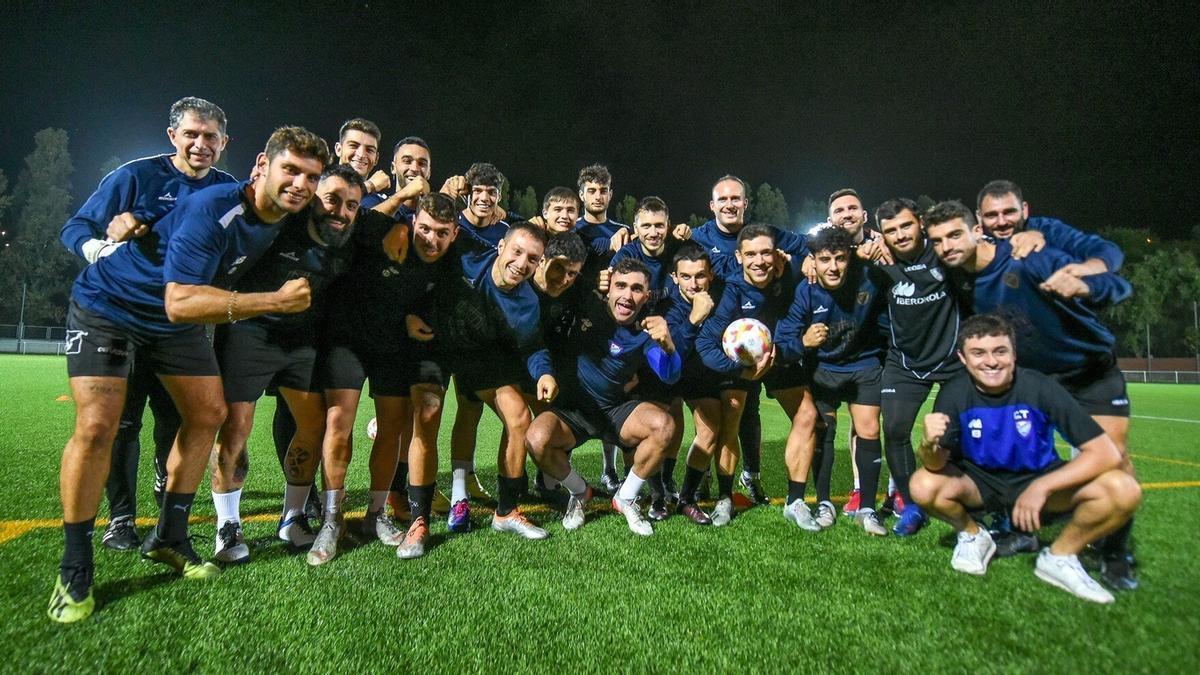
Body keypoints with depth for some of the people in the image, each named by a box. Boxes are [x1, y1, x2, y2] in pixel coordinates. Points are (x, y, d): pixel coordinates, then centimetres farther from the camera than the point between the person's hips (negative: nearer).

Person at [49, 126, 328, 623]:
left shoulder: (280, 219, -9)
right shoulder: (211, 209, -34)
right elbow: (180, 302, -40)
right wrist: (275, 301, -44)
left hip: (175, 324, 7)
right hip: (107, 306, -7)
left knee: (208, 414, 3)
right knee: (97, 426, -16)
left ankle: (168, 539, 18)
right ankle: (74, 571, 1)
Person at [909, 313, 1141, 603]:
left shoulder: (1041, 387, -22)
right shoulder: (955, 393, -20)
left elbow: (1107, 454, -22)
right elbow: (937, 465, -22)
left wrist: (1042, 487, -30)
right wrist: (930, 445, -46)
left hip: (1039, 480, 0)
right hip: (979, 480, 0)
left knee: (1123, 490, -25)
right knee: (923, 486, -30)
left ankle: (1059, 557, 1)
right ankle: (972, 535, 4)